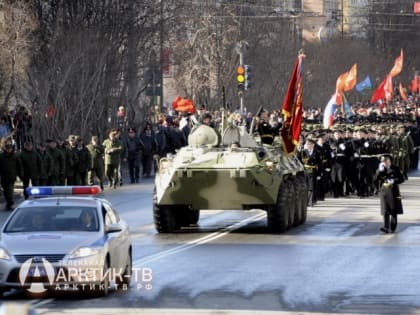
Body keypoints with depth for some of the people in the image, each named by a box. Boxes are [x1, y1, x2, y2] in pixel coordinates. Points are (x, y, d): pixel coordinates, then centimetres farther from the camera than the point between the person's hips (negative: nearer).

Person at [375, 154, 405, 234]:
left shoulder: (395, 169, 2)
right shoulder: (380, 170, 8)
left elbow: (401, 179, 0)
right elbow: (376, 179, -3)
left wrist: (394, 181, -16)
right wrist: (380, 171, -13)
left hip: (393, 192, -1)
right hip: (384, 192, 1)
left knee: (394, 211, 4)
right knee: (385, 211, -7)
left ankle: (393, 227, 13)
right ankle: (386, 227, -13)